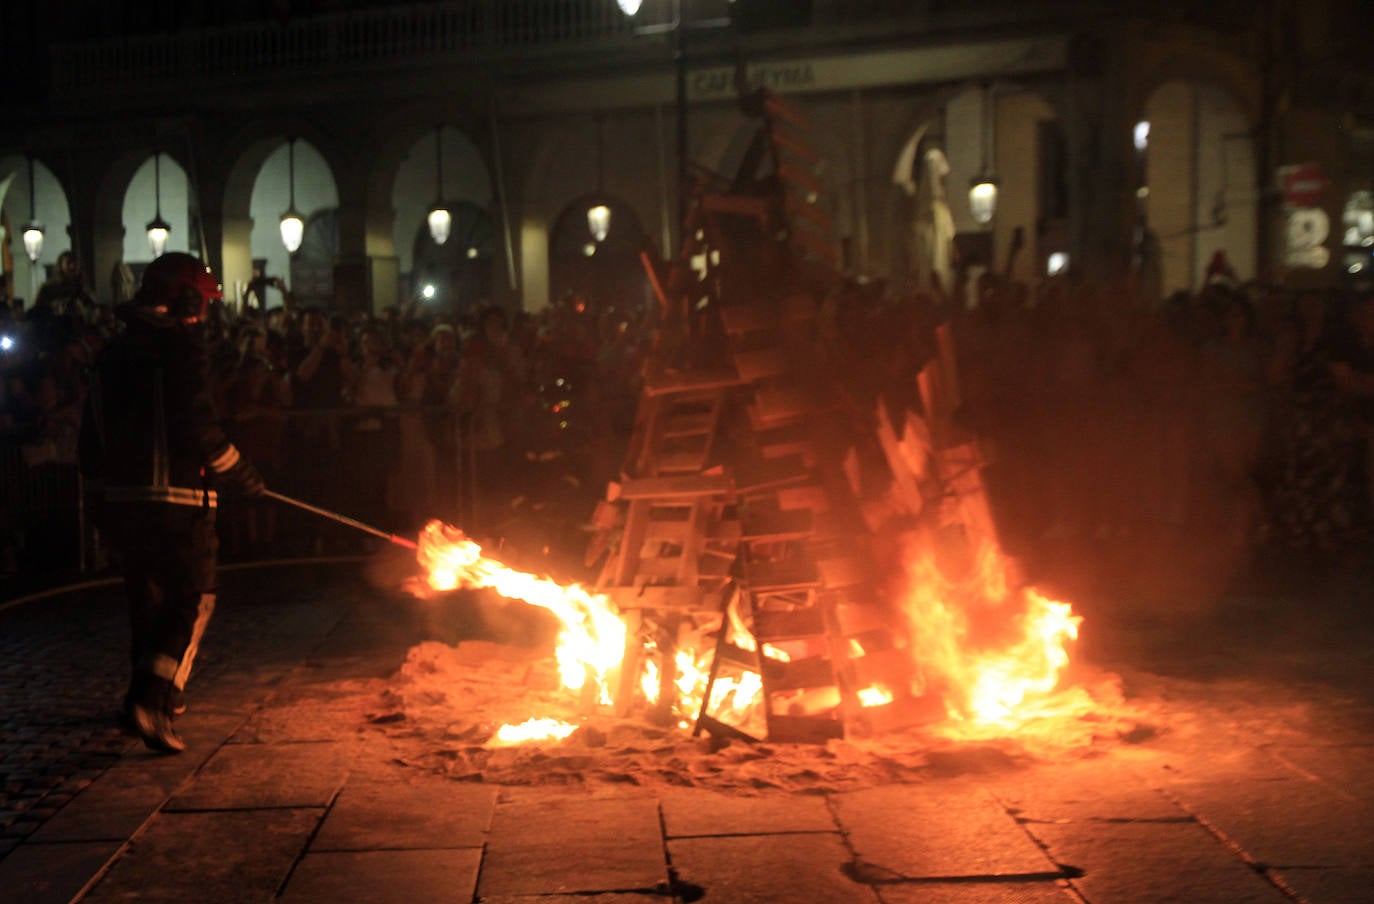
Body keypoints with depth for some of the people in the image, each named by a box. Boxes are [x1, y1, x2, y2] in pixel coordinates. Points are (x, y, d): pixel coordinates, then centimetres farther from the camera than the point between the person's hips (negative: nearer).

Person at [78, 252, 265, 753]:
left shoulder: (113, 355, 12)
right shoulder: (181, 349, -11)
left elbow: (93, 434, 15)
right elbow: (197, 426, -18)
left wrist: (103, 486, 23)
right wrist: (239, 472, -6)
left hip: (119, 499, 8)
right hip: (177, 500, -8)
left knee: (148, 595, 20)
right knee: (192, 598, -3)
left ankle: (158, 693, 30)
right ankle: (151, 698, -18)